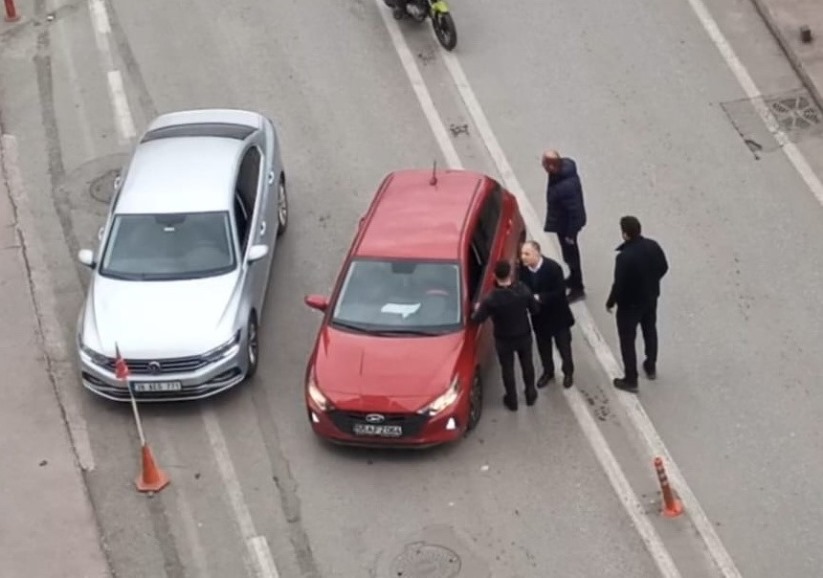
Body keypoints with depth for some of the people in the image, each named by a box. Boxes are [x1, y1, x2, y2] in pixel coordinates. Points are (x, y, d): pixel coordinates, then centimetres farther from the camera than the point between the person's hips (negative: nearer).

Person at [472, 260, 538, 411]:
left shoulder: (491, 299, -30)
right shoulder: (523, 290, -22)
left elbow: (477, 319, -20)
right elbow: (534, 308, -6)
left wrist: (477, 309, 1)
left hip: (504, 339, -2)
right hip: (524, 335, 2)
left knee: (507, 368, 19)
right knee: (527, 364, 25)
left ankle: (512, 399, 34)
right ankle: (530, 394, 42)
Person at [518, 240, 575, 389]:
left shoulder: (553, 267, -29)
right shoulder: (523, 267, -17)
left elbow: (560, 292, -26)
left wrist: (539, 298, -31)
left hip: (557, 314, -4)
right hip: (539, 315, 4)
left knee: (563, 345, 15)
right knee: (543, 346, 20)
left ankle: (568, 372, 37)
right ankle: (548, 372, 42)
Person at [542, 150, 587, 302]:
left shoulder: (566, 187, -41)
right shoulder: (565, 166, -14)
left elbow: (575, 211, -30)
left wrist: (570, 233, -18)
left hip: (566, 223, -8)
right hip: (563, 219, 8)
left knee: (570, 253, 13)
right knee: (570, 251, 28)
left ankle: (577, 288, 33)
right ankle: (574, 278, 50)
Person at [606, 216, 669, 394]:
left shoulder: (624, 257, -33)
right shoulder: (653, 246, -13)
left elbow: (619, 285, -26)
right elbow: (663, 268, 2)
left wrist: (610, 303, -8)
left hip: (630, 304, -6)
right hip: (651, 298, 6)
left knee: (627, 340, 11)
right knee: (650, 331, 27)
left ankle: (630, 380, 21)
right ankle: (651, 367, 46)